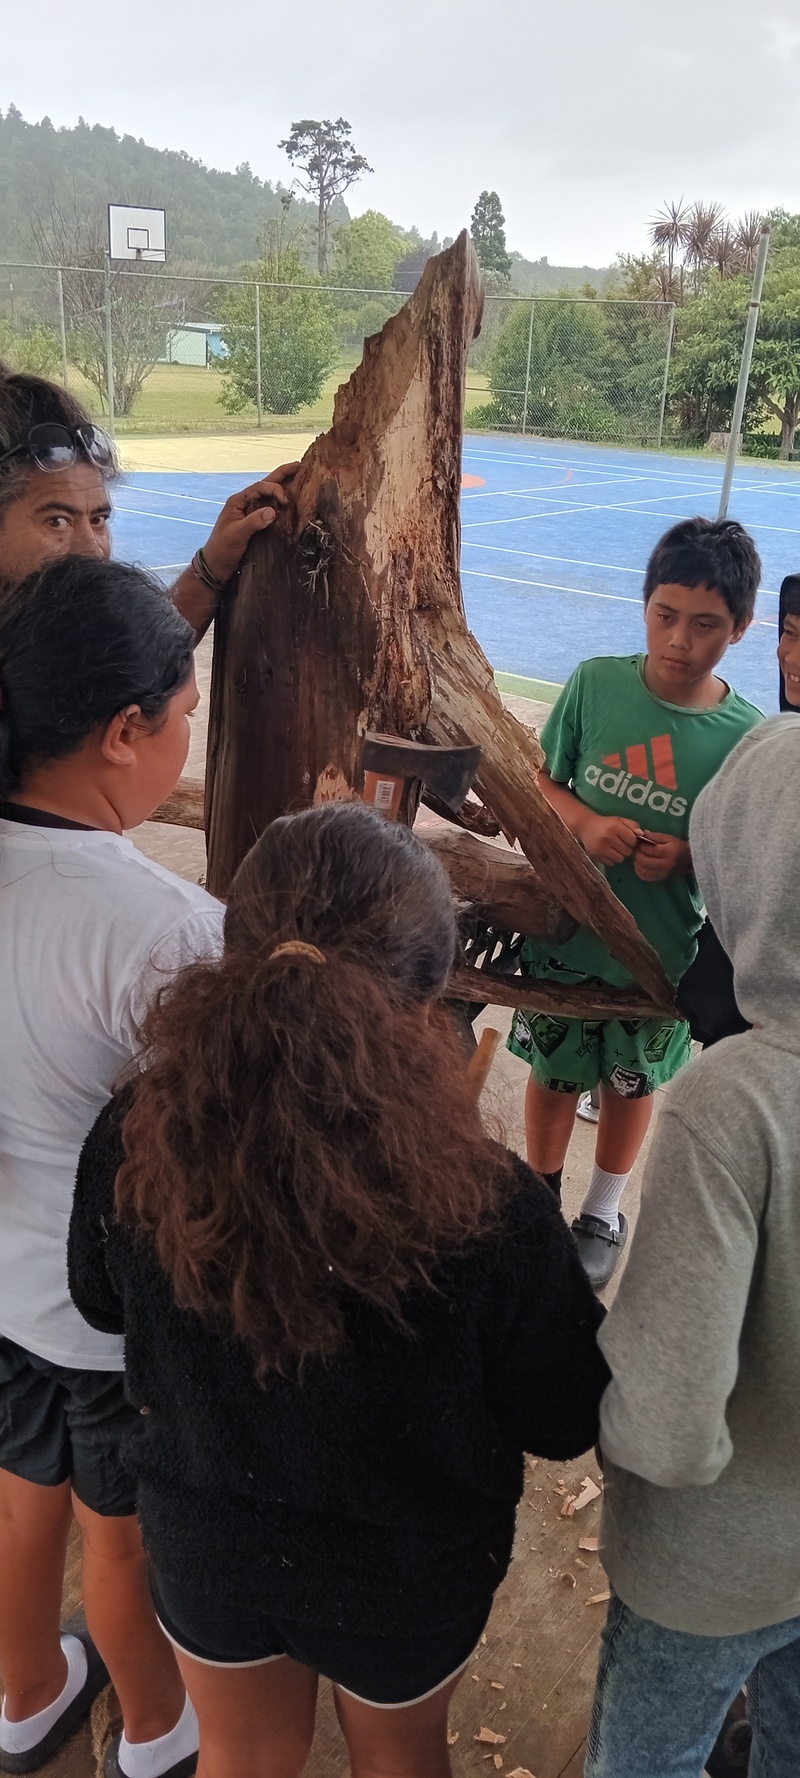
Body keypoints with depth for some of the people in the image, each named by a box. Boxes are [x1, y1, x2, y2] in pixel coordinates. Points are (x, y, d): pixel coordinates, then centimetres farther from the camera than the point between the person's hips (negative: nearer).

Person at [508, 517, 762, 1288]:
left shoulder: (747, 735, -15)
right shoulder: (596, 682, -13)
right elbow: (540, 783, -1)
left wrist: (686, 856, -24)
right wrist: (584, 821, -21)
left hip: (659, 954, 0)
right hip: (564, 933, 1)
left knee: (631, 1083, 21)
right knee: (553, 1073, 18)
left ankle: (602, 1214, 47)